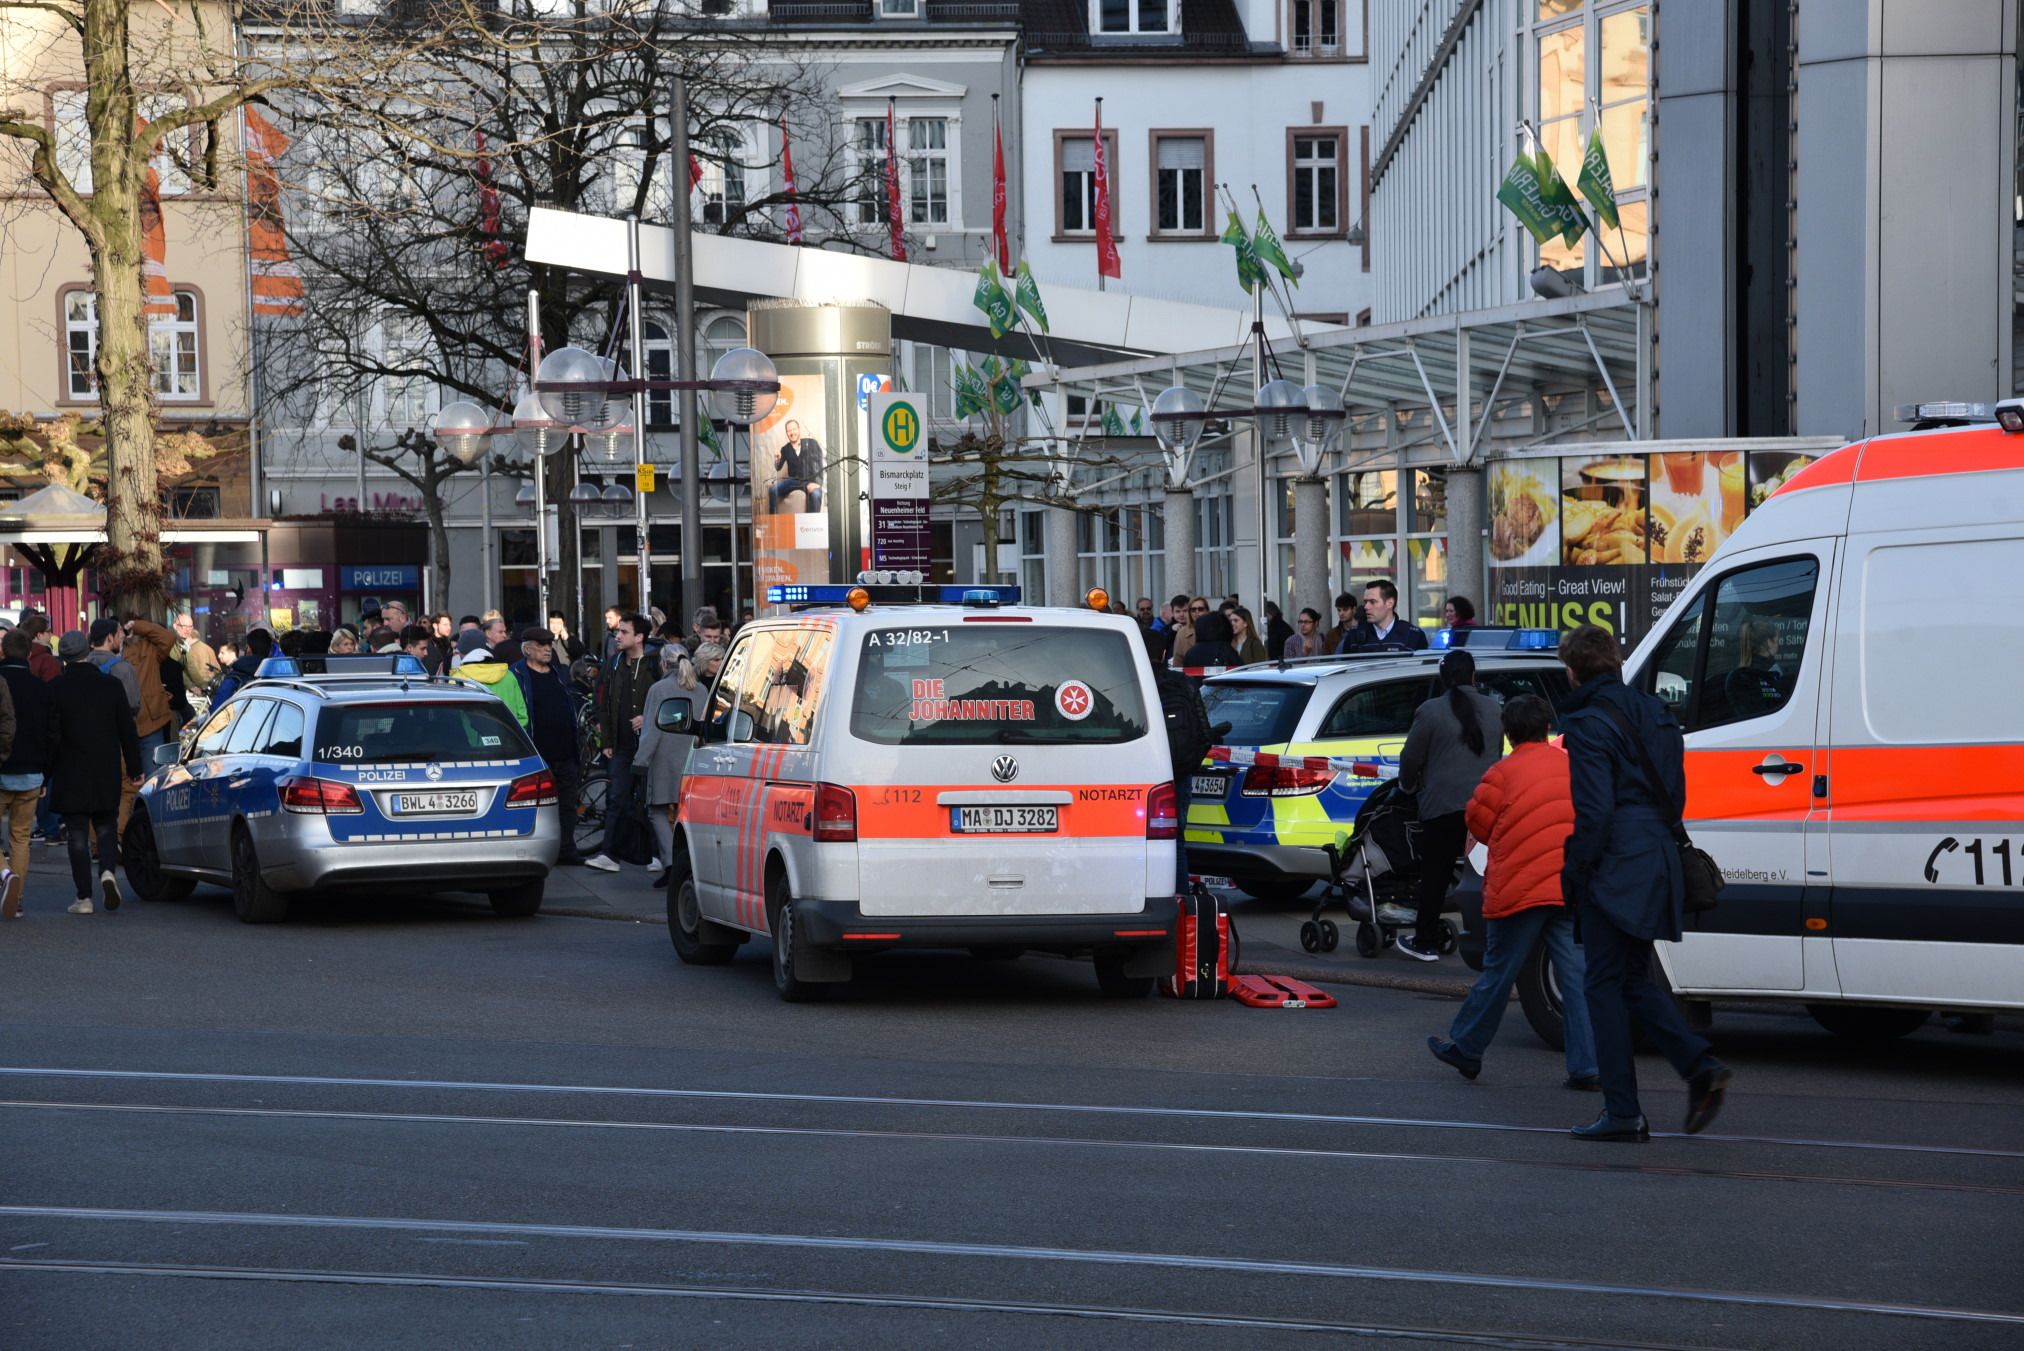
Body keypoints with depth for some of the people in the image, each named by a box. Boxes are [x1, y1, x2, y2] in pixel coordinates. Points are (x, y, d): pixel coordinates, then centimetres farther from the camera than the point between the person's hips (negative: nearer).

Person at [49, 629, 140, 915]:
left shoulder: (55, 688, -7)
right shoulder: (112, 685, 0)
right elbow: (128, 731, 3)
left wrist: (43, 774, 1)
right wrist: (134, 770, 10)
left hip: (70, 775, -2)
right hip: (107, 774, 2)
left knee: (78, 835, 3)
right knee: (106, 827, 15)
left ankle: (84, 897, 1)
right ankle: (107, 871, -11)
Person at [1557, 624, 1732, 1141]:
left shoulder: (1588, 725, -12)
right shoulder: (1655, 715, 15)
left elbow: (1594, 812, -18)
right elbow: (1674, 797, 19)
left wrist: (1572, 875, -9)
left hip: (1615, 871, -8)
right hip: (1657, 862, 8)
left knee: (1605, 986, 0)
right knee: (1635, 982, 17)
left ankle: (1622, 1113, 0)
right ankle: (1701, 1068, 1)